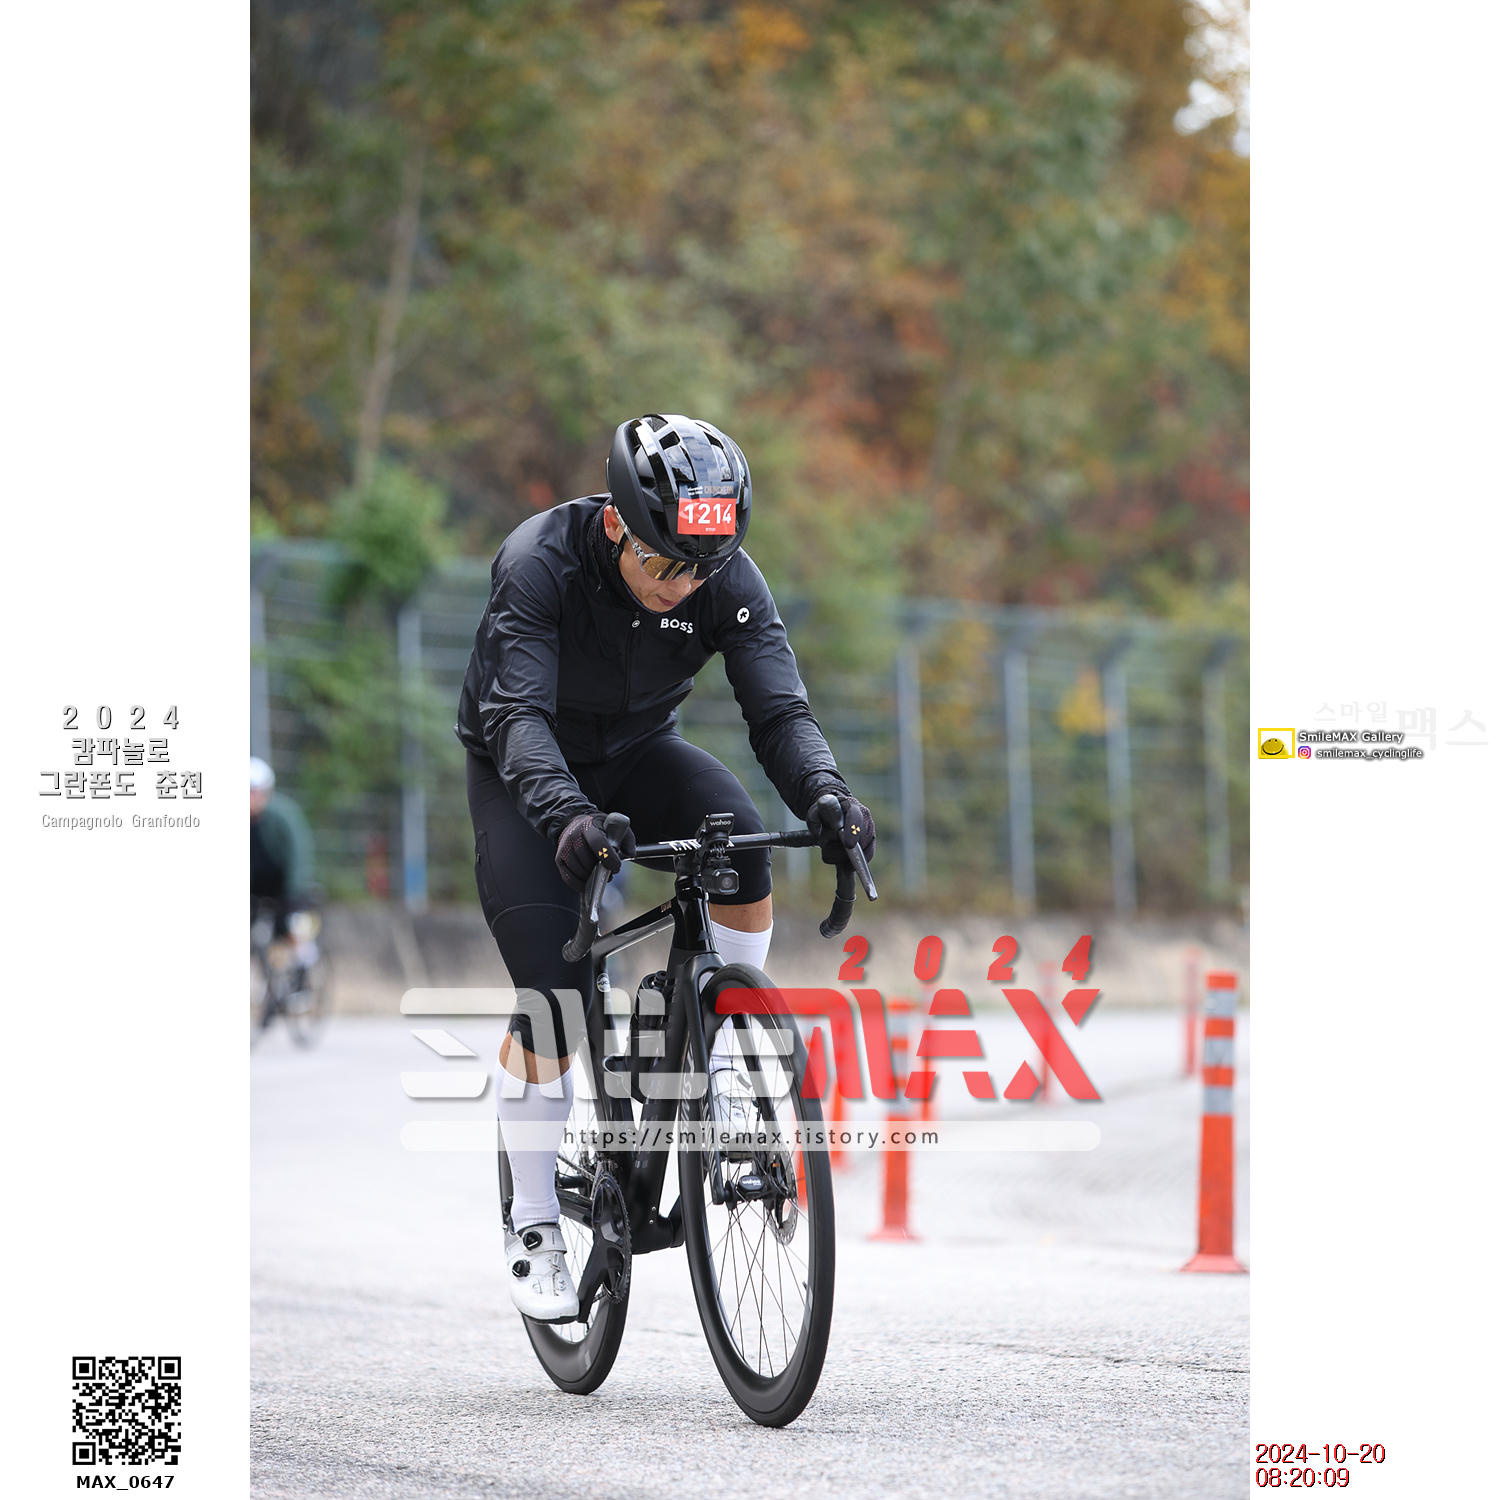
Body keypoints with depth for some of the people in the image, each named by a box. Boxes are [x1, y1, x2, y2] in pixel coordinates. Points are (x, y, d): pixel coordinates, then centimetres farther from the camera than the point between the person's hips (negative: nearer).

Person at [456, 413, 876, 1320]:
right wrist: (566, 813, -59)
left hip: (637, 752, 3)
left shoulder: (729, 580, -22)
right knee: (552, 993, -16)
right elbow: (517, 714, -41)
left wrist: (825, 794, -48)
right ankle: (535, 1227, -1)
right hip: (524, 770, -3)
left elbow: (779, 708, -27)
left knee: (741, 843, -28)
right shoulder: (539, 561, -32)